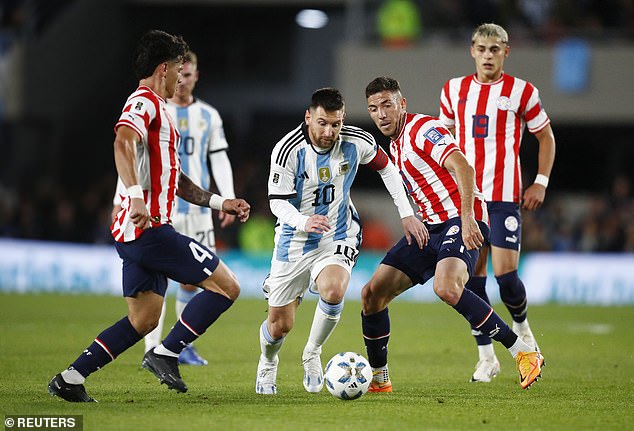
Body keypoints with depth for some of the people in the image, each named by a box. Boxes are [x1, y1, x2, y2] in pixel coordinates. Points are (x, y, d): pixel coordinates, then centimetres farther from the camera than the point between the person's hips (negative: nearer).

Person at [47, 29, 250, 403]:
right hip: (147, 229, -11)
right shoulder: (144, 103, -8)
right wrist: (136, 196, -41)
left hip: (138, 232, 11)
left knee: (144, 320, 13)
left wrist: (219, 202, 26)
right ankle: (165, 354, -8)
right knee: (227, 287, -9)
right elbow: (123, 144, -30)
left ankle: (71, 379, 10)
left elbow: (175, 179, 30)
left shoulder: (157, 108, 24)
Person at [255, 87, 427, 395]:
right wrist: (304, 222, -38)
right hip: (294, 240, -1)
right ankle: (267, 364, 38)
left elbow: (386, 168, 8)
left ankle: (312, 355, -3)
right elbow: (277, 202, -17)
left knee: (333, 291, -31)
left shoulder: (357, 142, -11)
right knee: (280, 324, 1)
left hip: (337, 236, 1)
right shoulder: (288, 149, -19)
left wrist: (407, 214, 6)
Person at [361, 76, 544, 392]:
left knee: (446, 288, -35)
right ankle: (378, 378, 17)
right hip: (431, 226, 9)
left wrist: (467, 218, -33)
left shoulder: (423, 129, -10)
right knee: (372, 293, 2)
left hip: (462, 222, -9)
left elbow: (463, 168, -23)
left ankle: (524, 354, -28)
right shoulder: (395, 145, 18)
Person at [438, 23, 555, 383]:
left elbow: (546, 137, 9)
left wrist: (541, 184, 1)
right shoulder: (455, 90, 8)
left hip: (505, 197, -3)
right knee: (472, 276, 1)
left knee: (505, 273, -11)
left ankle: (521, 325, 21)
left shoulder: (522, 92, -1)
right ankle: (487, 357, 11)